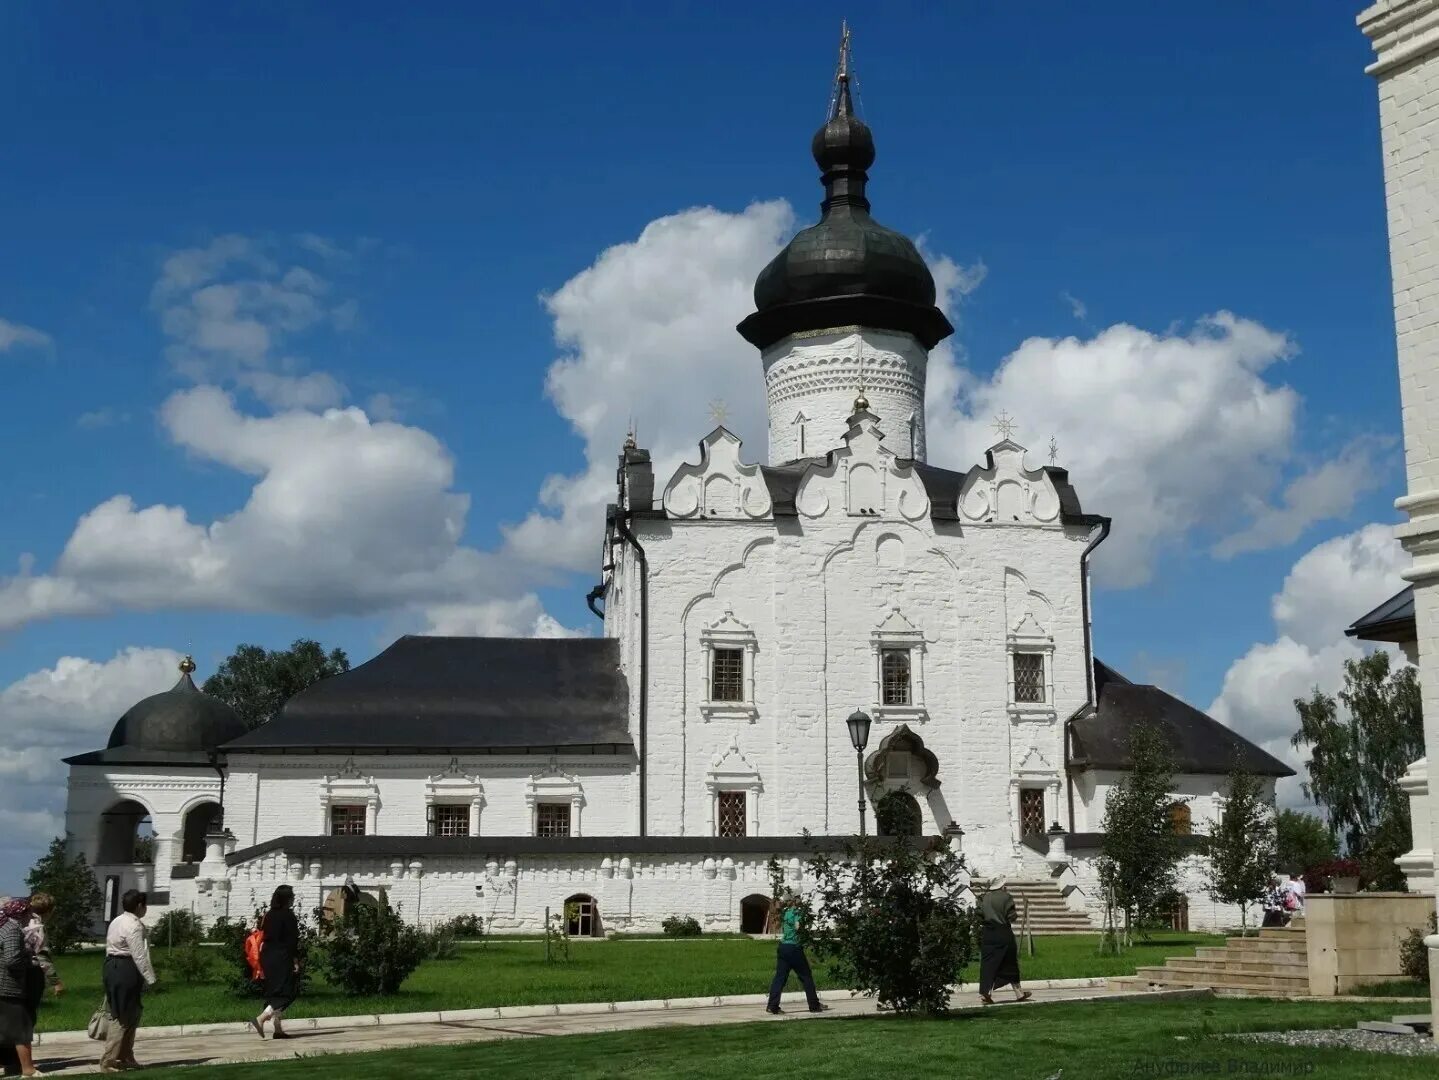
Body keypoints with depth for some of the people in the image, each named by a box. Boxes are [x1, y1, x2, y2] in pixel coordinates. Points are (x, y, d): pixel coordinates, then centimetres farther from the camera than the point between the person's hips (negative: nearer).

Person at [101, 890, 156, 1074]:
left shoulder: (117, 921, 16)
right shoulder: (134, 926, -16)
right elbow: (139, 956, -19)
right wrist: (150, 979, -14)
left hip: (113, 968, 10)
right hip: (127, 971, -10)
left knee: (131, 1015, 18)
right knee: (123, 1017, -4)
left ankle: (125, 1057, 24)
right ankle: (108, 1062, -2)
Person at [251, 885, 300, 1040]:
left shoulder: (269, 915, 10)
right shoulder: (288, 915, -11)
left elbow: (264, 936, 14)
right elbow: (292, 940, -14)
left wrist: (263, 961, 21)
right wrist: (295, 960, -10)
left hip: (267, 957, 8)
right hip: (282, 959, -8)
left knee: (274, 993, 12)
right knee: (287, 992, -4)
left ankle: (278, 1030, 14)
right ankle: (260, 1019, -19)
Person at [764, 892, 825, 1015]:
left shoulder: (784, 912, 9)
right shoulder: (796, 912, -12)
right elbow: (797, 926, -25)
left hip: (783, 946, 7)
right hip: (794, 948, -7)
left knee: (780, 977, 4)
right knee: (806, 977, 6)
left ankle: (772, 1006, -4)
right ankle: (814, 1005, 13)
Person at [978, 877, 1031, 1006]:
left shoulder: (985, 898, 2)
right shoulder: (1006, 897, -9)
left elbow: (980, 915, 2)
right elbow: (1011, 917, -10)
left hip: (987, 933, 3)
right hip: (1003, 933, -3)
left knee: (988, 963, 4)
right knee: (1010, 963, 11)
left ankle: (984, 992, -7)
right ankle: (1018, 991, 22)